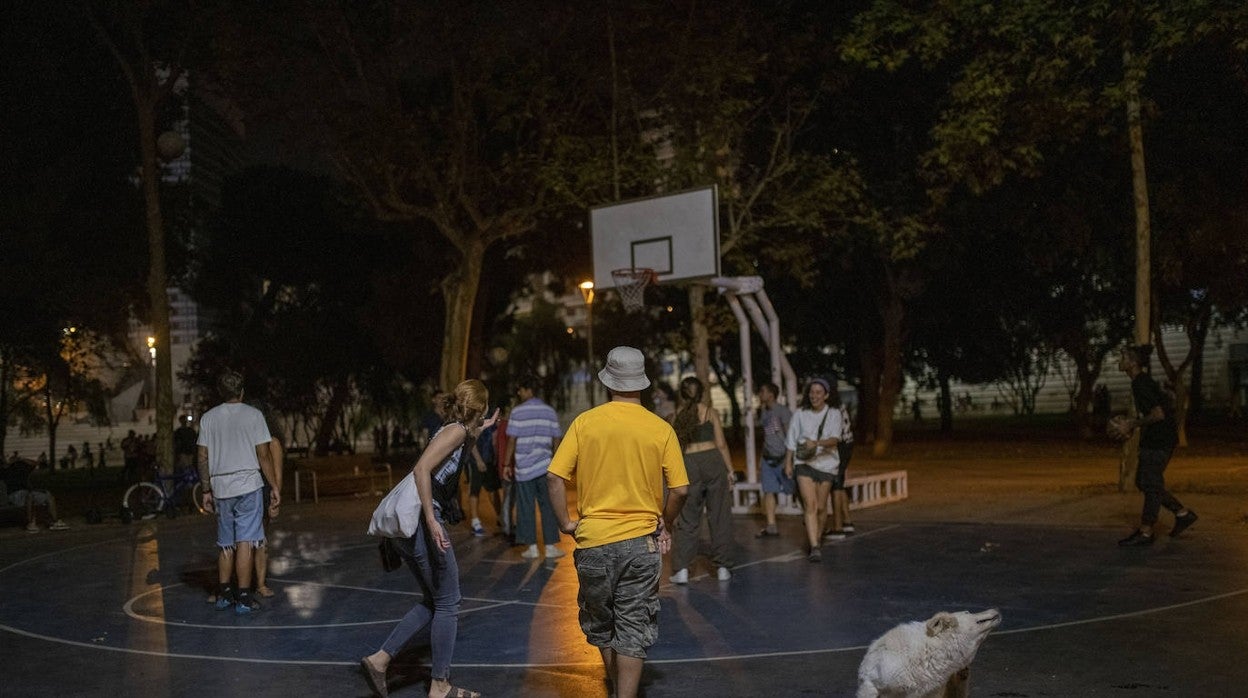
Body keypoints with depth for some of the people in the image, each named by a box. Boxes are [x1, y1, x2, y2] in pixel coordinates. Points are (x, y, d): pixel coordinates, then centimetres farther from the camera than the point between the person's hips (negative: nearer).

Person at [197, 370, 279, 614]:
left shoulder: (208, 418, 7)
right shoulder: (253, 415, -2)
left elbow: (203, 458, 7)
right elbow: (264, 456, -4)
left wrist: (207, 490, 15)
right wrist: (274, 486, 3)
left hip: (220, 488, 4)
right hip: (248, 486, -4)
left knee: (225, 544, 14)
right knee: (245, 541, -4)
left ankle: (223, 594, 21)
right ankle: (243, 597, -5)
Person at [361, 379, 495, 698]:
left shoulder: (456, 431, 18)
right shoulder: (456, 430, -9)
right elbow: (422, 468, -22)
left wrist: (478, 432, 36)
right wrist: (431, 520, -26)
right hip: (418, 518, -10)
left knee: (434, 602, 18)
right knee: (447, 604, 3)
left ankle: (379, 659, 12)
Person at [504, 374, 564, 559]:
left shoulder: (518, 411, -5)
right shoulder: (550, 411, 5)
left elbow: (512, 440, -6)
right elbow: (556, 440, 8)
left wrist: (507, 464, 2)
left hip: (524, 468, -2)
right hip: (545, 467, 2)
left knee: (526, 508, 5)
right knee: (548, 507, 7)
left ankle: (532, 547, 7)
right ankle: (550, 546, 7)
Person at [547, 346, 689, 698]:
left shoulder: (585, 422, -3)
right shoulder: (660, 429, -5)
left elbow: (554, 477, -8)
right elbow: (680, 489, -5)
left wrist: (565, 523, 3)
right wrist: (666, 525, 11)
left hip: (593, 540, 1)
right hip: (641, 541, -1)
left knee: (600, 624, 22)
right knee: (633, 629, 6)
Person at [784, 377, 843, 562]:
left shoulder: (833, 414, 1)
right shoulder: (800, 414, 3)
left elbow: (834, 439, -13)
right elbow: (791, 440, 10)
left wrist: (816, 443, -30)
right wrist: (788, 462, 7)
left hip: (826, 463, 1)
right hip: (804, 463, -1)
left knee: (821, 507, 7)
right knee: (810, 505, -14)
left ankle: (816, 539, 30)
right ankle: (814, 547, -18)